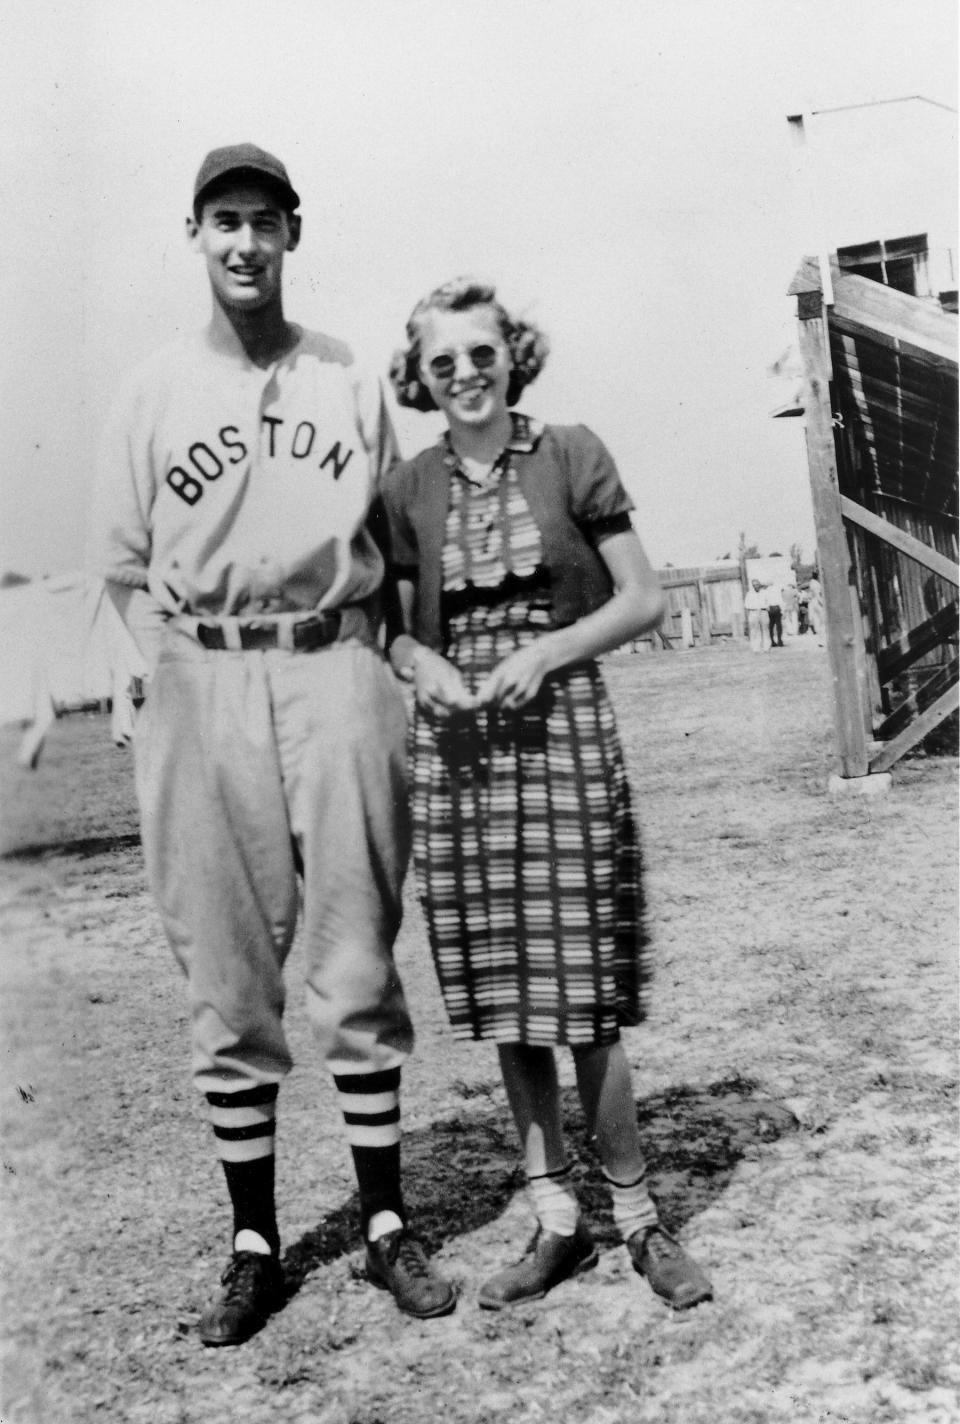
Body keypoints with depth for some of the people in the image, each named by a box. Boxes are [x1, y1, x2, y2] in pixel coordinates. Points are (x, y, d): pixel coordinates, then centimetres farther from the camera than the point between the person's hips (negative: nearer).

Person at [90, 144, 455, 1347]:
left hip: (333, 673, 0)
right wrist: (187, 672, -1)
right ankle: (253, 1243, 15)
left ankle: (386, 1225, 16)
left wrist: (358, 662, 3)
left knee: (358, 968, 3)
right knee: (226, 984, 3)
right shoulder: (150, 393, 9)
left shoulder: (349, 381, 11)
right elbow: (123, 569, 10)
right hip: (200, 686, 0)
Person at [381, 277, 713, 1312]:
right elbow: (391, 627, 14)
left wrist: (546, 650, -12)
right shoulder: (407, 490, 7)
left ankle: (638, 1217, 13)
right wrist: (420, 664, -8)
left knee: (579, 996, -4)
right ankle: (557, 1222, 19)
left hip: (561, 732, -2)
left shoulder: (570, 456, 1)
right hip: (454, 747, 3)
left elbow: (643, 600, 2)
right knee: (501, 997, 6)